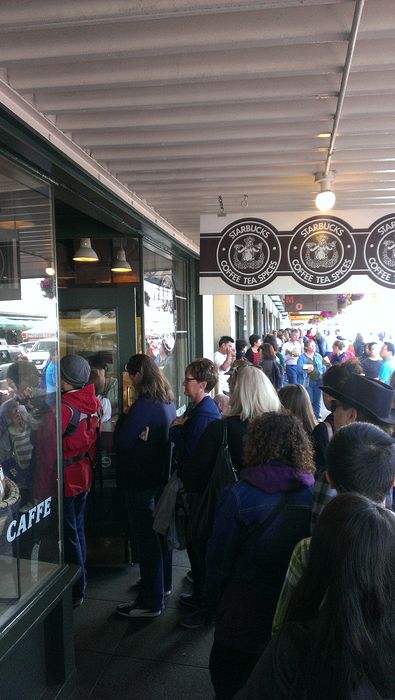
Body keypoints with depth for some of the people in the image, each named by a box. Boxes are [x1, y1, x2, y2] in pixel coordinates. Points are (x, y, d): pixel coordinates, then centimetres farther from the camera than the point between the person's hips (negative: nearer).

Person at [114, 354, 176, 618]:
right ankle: (163, 583, 39)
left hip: (140, 482, -9)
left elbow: (121, 441, -23)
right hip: (161, 475, 9)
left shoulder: (144, 405, -23)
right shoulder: (168, 401, 4)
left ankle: (151, 601, 13)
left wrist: (124, 416, -6)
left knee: (147, 538, 1)